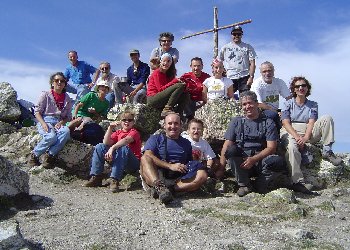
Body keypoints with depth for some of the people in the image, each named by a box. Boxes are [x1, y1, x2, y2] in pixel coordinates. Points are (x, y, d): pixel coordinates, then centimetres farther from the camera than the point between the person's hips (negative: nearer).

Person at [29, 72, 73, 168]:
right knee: (51, 136, -36)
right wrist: (43, 124, -16)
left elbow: (68, 116, 13)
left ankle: (49, 155, -27)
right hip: (45, 120, -3)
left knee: (66, 131, -35)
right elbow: (37, 111, 2)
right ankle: (34, 155, -12)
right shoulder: (46, 95, 6)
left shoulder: (67, 99, 14)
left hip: (59, 123, 3)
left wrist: (61, 123, -10)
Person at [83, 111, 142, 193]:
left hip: (133, 163, -5)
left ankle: (114, 180, -39)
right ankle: (96, 177, -10)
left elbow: (126, 140, -26)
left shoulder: (134, 132, -2)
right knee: (100, 147, -6)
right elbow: (106, 143, 1)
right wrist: (110, 128, -9)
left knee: (123, 148, -35)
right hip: (117, 160, 6)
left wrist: (112, 148, -41)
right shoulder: (118, 132, 17)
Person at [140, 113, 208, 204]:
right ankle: (160, 186, -54)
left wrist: (196, 158, 1)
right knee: (144, 158, -27)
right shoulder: (155, 139, 13)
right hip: (155, 175, -3)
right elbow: (148, 156, -6)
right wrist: (170, 166, -16)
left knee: (202, 175, -22)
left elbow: (189, 163, 26)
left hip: (178, 178, 3)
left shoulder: (186, 143, 24)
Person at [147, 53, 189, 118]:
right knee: (179, 86, -21)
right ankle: (166, 110, -26)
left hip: (163, 101, 7)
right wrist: (175, 81, -16)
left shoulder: (169, 74, 16)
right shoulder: (157, 73, -5)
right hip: (153, 99, -7)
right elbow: (161, 89, -13)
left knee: (186, 95, -8)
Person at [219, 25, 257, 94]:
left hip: (244, 78, -1)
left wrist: (251, 77, -8)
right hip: (229, 78, 1)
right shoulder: (225, 48, 13)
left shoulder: (248, 47, 9)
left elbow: (252, 63, 2)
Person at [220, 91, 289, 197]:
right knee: (231, 150, -30)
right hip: (241, 162, 1)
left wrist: (254, 159, -18)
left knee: (278, 161, -32)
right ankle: (244, 184, -11)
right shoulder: (236, 121, 14)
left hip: (260, 161, -1)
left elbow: (271, 148, -1)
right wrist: (221, 167, -8)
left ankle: (262, 183, -3)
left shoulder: (268, 122, 9)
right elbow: (227, 145, 6)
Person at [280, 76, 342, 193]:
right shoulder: (287, 104, 12)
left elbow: (311, 123, 1)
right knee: (292, 147, -37)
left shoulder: (313, 105, 18)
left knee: (327, 118, -17)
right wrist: (297, 137, -20)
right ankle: (298, 181, -40)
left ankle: (327, 151, -20)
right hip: (290, 133, -3)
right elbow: (286, 123, -2)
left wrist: (306, 137, -20)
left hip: (308, 133, 3)